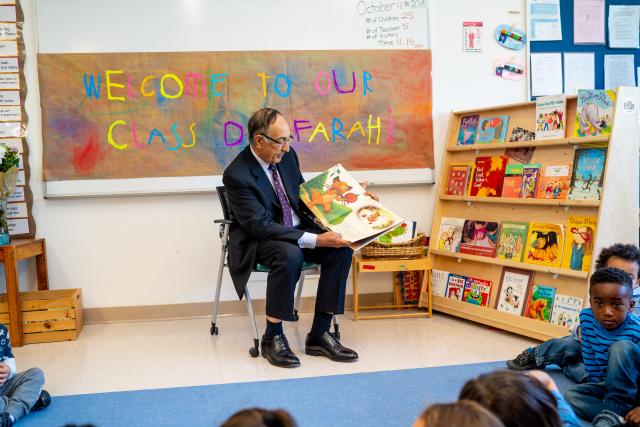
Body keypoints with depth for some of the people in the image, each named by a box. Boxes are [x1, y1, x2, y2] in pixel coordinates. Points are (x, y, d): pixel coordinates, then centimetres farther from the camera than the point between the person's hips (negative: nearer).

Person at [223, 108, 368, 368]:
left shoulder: (287, 155, 0)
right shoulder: (237, 175, -21)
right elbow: (261, 226, -26)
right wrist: (314, 240, -33)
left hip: (297, 228, 7)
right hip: (258, 239, -6)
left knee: (341, 247, -19)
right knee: (290, 255, -38)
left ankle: (319, 334, -13)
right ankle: (273, 337, -19)